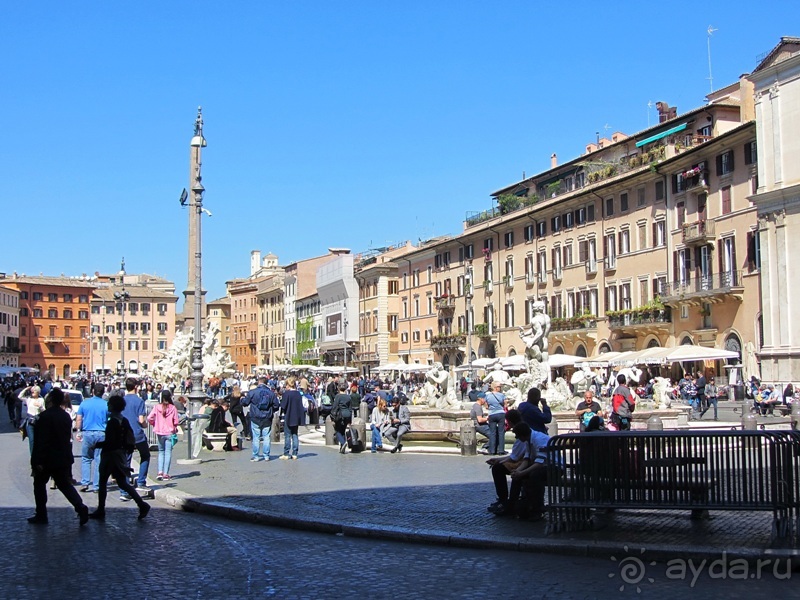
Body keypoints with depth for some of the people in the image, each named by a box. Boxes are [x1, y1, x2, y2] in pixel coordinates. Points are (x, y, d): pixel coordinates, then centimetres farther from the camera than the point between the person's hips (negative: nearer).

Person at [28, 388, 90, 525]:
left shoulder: (45, 416, -17)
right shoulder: (66, 417, 5)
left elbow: (40, 441, -19)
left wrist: (37, 461, -17)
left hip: (46, 458, -6)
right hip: (63, 458, 6)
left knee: (39, 484, 12)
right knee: (65, 484, 10)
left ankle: (41, 515, 15)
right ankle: (80, 507, -11)